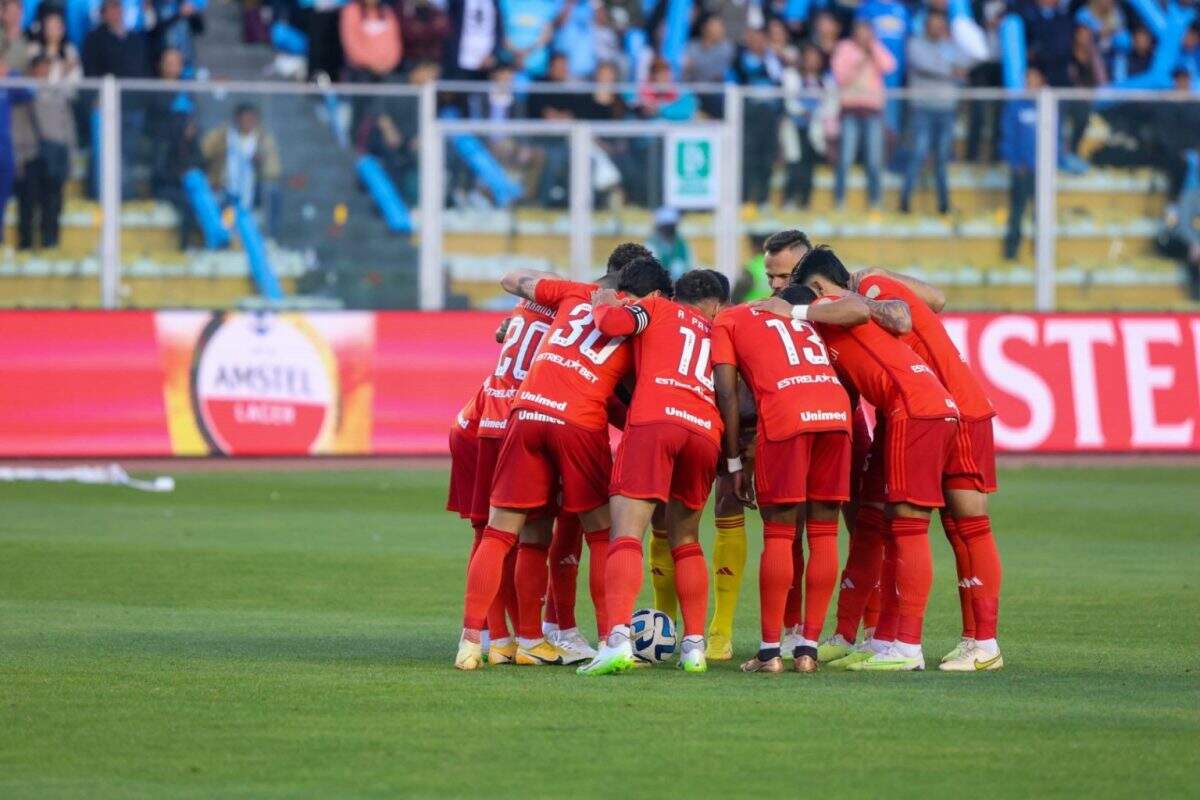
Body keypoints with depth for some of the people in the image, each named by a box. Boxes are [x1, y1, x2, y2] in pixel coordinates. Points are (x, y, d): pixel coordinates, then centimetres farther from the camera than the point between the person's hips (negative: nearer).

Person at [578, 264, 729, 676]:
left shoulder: (656, 308, 20)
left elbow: (612, 322, 2)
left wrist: (602, 303, 22)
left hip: (653, 421, -4)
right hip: (706, 430, 4)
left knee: (627, 534, -11)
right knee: (686, 541, 22)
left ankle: (618, 639, -29)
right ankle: (694, 645, 16)